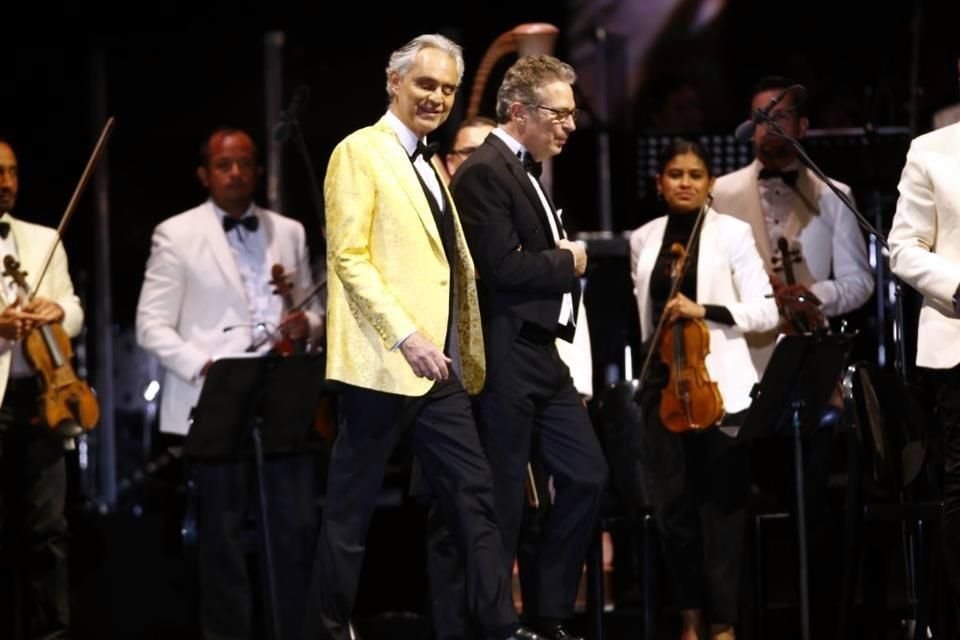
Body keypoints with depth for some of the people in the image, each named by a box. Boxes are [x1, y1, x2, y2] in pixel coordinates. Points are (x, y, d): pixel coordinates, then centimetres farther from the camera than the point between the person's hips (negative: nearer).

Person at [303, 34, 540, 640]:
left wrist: (462, 352, 13)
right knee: (352, 507, 0)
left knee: (474, 494, 3)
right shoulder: (360, 153, -6)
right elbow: (349, 257, -14)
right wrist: (406, 336, -22)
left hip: (438, 363, 8)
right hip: (384, 361, -8)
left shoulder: (430, 164, 19)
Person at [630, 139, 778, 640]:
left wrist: (705, 310, -16)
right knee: (672, 503, 2)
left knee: (720, 504, -3)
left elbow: (766, 311, -5)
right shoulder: (643, 239, 11)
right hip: (664, 380, 4)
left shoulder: (732, 232, -1)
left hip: (719, 383, -4)